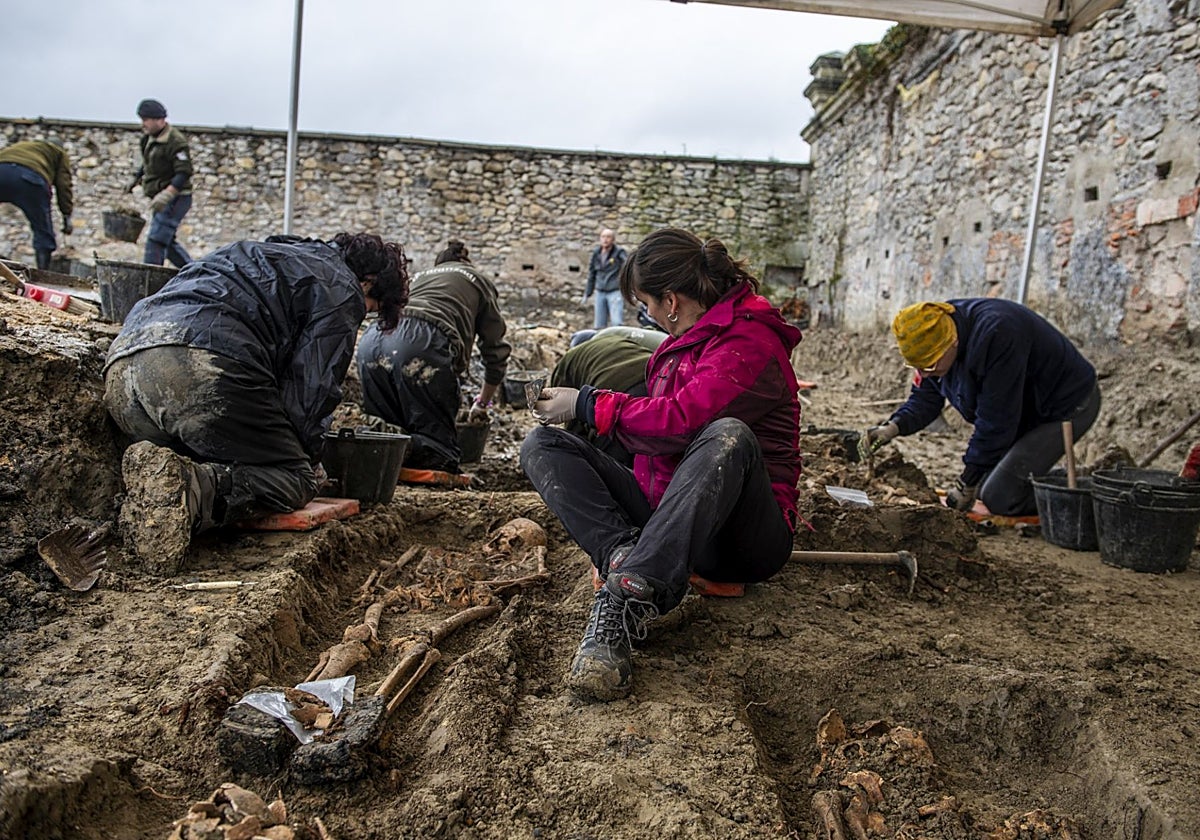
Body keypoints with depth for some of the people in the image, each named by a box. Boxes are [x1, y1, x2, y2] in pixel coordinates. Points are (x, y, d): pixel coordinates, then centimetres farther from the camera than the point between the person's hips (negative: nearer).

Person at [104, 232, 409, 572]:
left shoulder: (267, 254, 39)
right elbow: (311, 387, 2)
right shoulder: (343, 291, 12)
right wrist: (307, 458, 19)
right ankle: (194, 489, -25)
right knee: (296, 480, 2)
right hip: (202, 366, -9)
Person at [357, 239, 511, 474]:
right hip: (422, 343, -5)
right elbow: (496, 351, 26)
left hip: (372, 342, 5)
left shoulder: (421, 276, 41)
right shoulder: (480, 281, 30)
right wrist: (482, 403, 41)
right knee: (441, 447, 1)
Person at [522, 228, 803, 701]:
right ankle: (624, 555, -32)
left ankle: (625, 600, -48)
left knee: (729, 435, -40)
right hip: (663, 512, 8)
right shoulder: (688, 340, 17)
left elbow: (680, 421, -24)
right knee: (541, 445, -6)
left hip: (744, 539, -8)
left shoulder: (749, 342, -11)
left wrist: (587, 404, -14)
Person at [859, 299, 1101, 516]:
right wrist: (893, 427, -22)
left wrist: (967, 483, -21)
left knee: (1000, 497, -15)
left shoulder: (995, 335, -36)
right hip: (1027, 409, 9)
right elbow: (925, 398, -1)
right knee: (987, 484, 6)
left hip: (1068, 406, -8)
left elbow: (995, 420, -30)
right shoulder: (932, 337, -10)